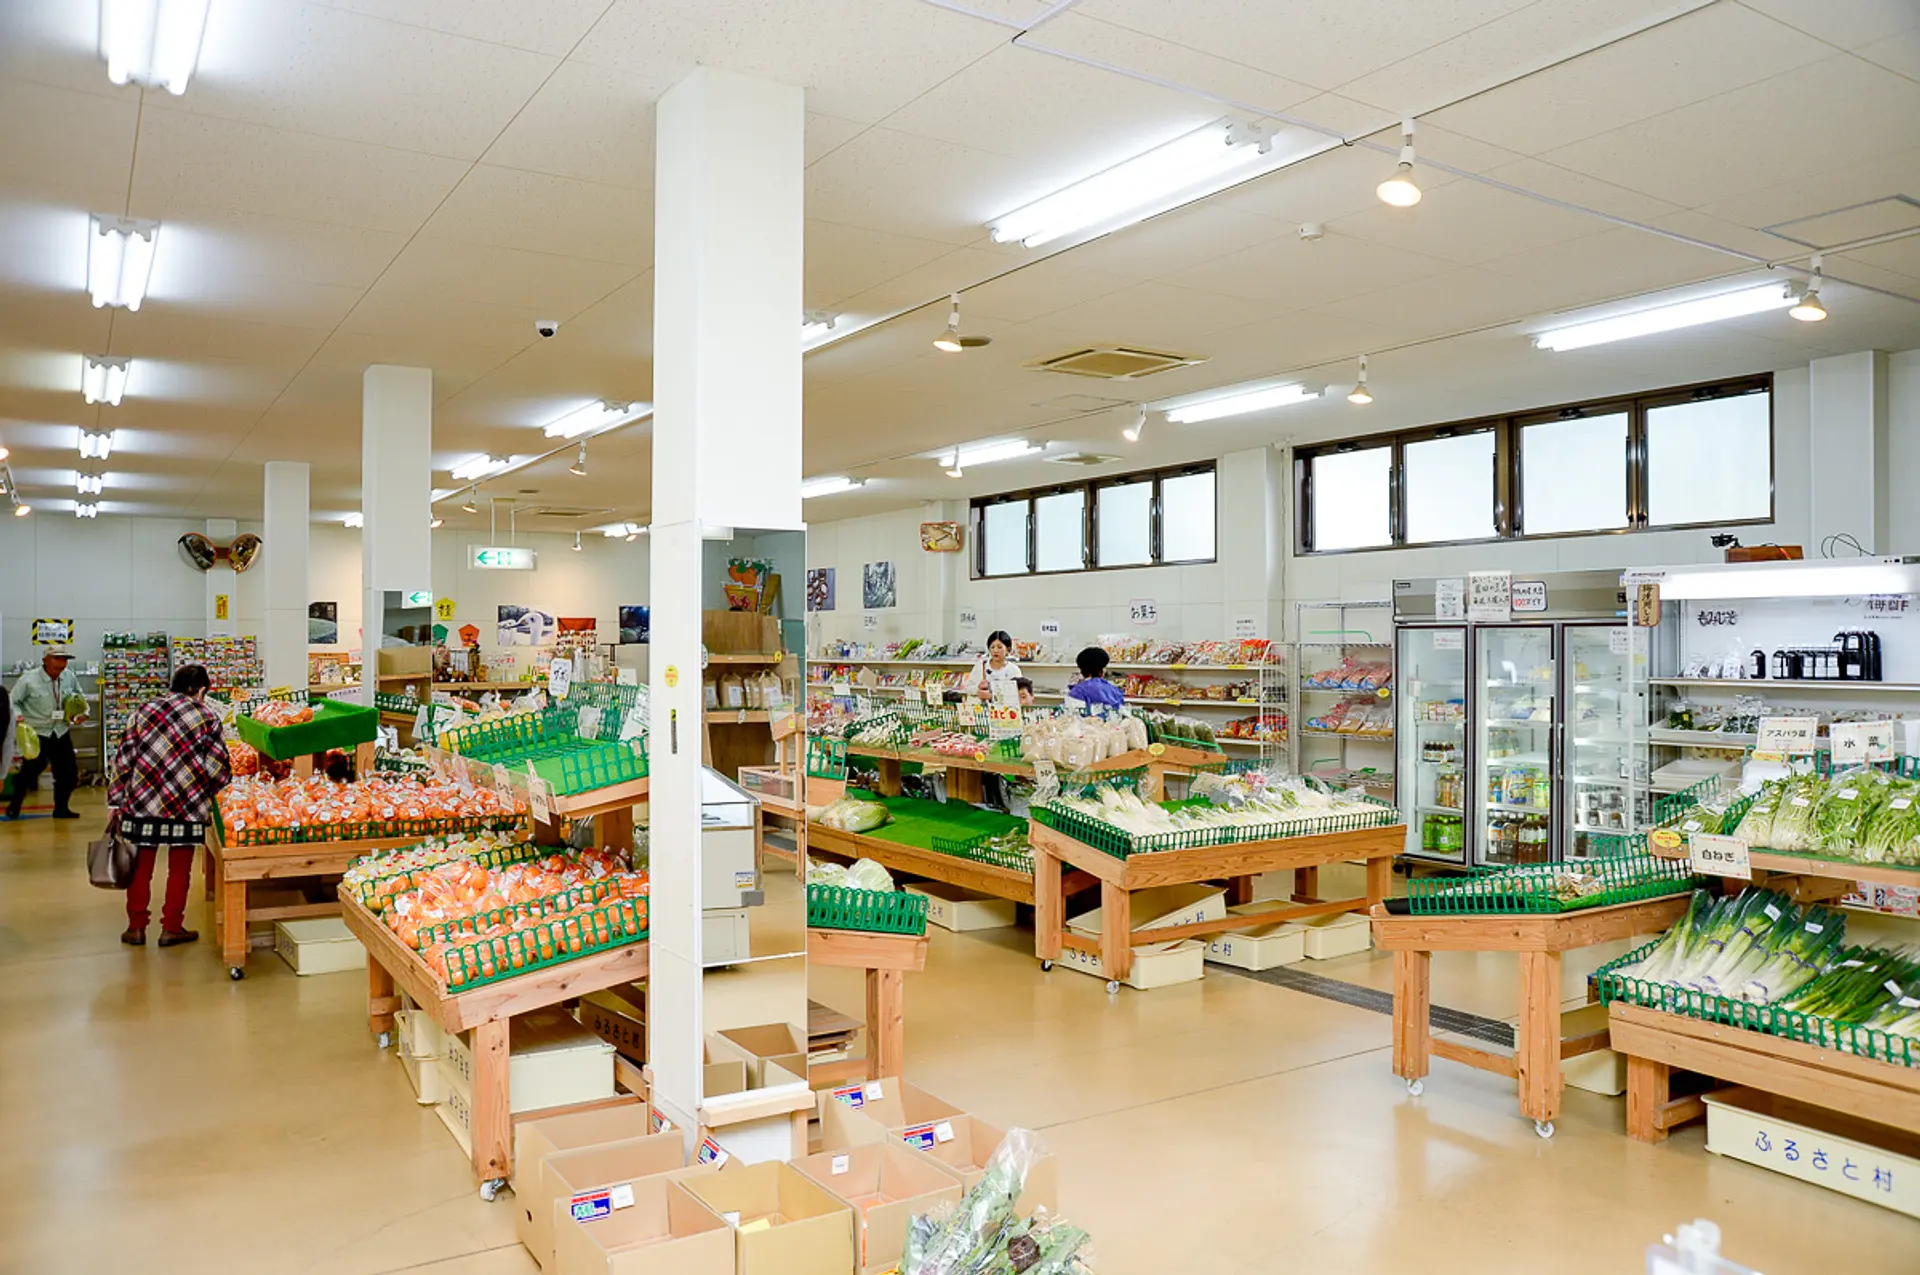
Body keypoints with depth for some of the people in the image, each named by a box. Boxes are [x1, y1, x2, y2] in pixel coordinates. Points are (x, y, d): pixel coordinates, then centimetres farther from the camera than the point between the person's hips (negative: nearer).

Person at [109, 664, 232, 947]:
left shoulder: (146, 709, 6)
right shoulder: (206, 717, -1)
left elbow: (123, 756, 4)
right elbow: (220, 767, -4)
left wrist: (117, 801, 8)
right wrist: (207, 796, 14)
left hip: (141, 799, 2)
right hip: (186, 805, -2)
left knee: (141, 865, 14)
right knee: (179, 868, 10)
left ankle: (136, 927, 21)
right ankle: (171, 928, 15)